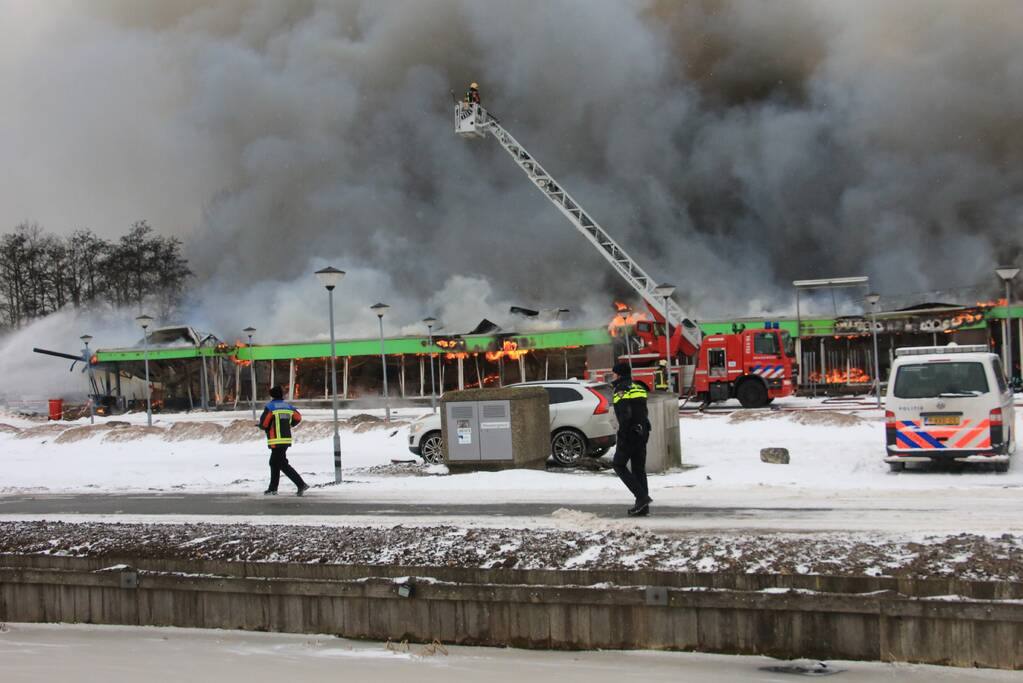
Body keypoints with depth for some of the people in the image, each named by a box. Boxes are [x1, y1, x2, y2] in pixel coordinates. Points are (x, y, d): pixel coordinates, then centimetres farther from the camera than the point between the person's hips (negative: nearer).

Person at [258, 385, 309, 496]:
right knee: (274, 463, 17)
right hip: (287, 439, 7)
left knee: (283, 464, -4)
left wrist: (262, 426, 11)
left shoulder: (270, 407, -9)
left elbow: (263, 424, -12)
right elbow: (298, 418, 14)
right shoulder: (288, 406, 9)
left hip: (276, 441, -7)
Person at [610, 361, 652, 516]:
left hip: (630, 433, -8)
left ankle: (642, 496, -10)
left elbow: (625, 415, -19)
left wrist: (622, 436, -16)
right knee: (639, 468, 10)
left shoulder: (621, 390, -11)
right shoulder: (639, 387, 15)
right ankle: (642, 507, 9)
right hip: (643, 432, 8)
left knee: (619, 465, 4)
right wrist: (643, 430, 18)